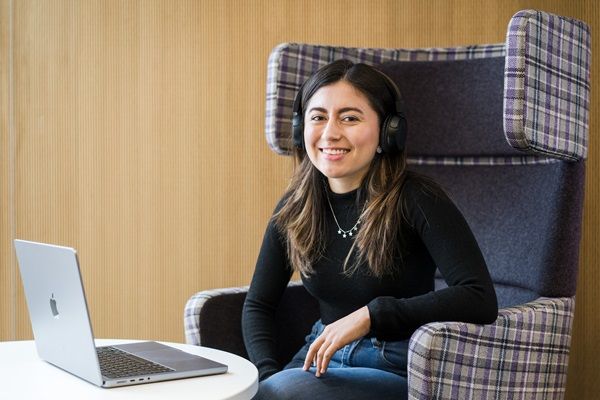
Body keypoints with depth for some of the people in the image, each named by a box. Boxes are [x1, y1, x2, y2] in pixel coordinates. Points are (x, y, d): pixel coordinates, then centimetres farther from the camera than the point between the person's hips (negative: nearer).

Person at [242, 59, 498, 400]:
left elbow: (481, 300, -23)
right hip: (322, 358, 5)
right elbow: (258, 304, 7)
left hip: (398, 370, -4)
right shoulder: (295, 208, 1)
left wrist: (371, 315, -27)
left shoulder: (416, 199, -14)